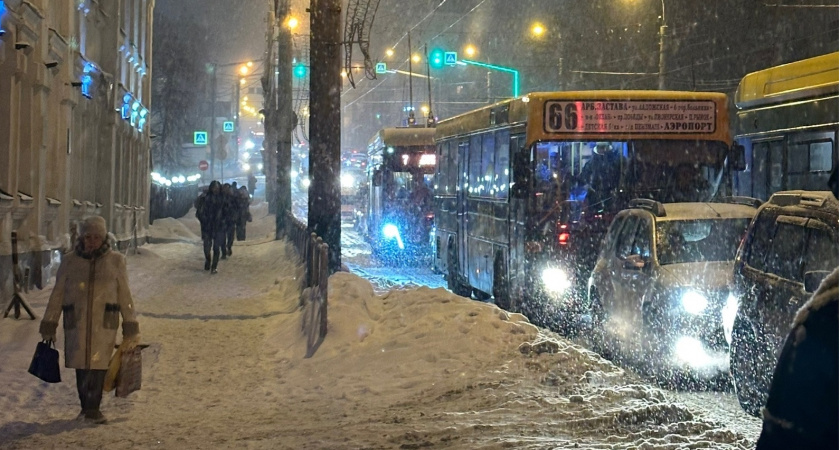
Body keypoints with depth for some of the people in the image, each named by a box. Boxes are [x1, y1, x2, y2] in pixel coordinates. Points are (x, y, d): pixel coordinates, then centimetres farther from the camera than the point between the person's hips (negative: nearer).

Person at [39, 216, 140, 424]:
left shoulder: (115, 261, 4)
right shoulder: (70, 261, 5)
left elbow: (125, 296, 7)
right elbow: (57, 295, 10)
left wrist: (131, 327, 6)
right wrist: (49, 324, 9)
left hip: (104, 323, -1)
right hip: (76, 323, 1)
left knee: (98, 365, -4)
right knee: (81, 366, 5)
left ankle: (93, 408, 5)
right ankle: (86, 407, 17)